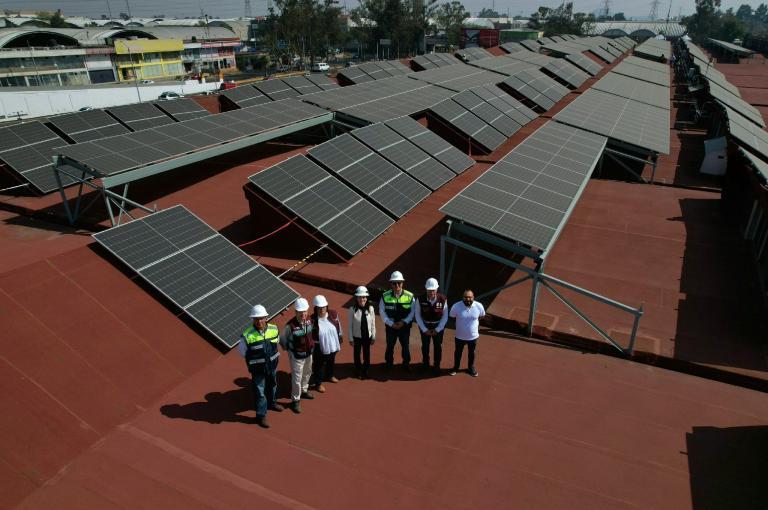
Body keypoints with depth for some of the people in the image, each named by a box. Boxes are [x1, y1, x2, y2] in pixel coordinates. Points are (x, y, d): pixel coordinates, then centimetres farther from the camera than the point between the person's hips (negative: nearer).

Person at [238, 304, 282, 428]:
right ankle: (261, 416, 24)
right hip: (257, 369, -5)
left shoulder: (274, 329, -15)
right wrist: (255, 359, -3)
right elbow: (242, 351, -10)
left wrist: (273, 355, 5)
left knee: (272, 386, 26)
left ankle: (271, 403, 53)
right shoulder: (247, 335, -27)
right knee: (259, 392, 5)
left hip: (272, 365, 5)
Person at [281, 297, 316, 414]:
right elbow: (283, 340, -10)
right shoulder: (290, 325, -29)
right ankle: (295, 400, 21)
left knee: (307, 373, 26)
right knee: (297, 378, 1)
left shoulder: (309, 320, -11)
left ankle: (304, 391, 51)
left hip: (309, 353, 6)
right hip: (297, 356, -6)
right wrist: (288, 349, 2)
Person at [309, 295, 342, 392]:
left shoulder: (333, 314, -14)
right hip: (319, 347, -5)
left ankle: (330, 375, 57)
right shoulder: (313, 320, -27)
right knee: (318, 365, 16)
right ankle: (318, 383, 38)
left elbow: (339, 327, 2)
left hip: (333, 345, 5)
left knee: (331, 362, 29)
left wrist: (339, 341, 10)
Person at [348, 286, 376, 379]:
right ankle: (358, 372, 39)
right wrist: (351, 339, -7)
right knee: (357, 354, 17)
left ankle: (365, 371, 39)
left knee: (367, 354, 16)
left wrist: (373, 337, 1)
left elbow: (373, 324, -3)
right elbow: (350, 325, -10)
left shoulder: (370, 308, -12)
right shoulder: (352, 309, -17)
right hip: (357, 337, -1)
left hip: (367, 336, 1)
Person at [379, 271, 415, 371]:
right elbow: (382, 311, -6)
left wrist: (404, 322, -15)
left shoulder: (409, 296, -13)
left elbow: (412, 311, -5)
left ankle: (406, 364, 37)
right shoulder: (385, 296, -12)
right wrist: (391, 323, -12)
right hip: (390, 326, 0)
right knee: (390, 346, 15)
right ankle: (389, 363, 38)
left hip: (405, 326, 0)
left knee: (405, 346, 14)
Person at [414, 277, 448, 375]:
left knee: (438, 347, 12)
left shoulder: (443, 299, -20)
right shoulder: (420, 299, -20)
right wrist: (425, 330, -10)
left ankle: (437, 366, 33)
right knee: (425, 346, 16)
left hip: (438, 327, 0)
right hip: (424, 327, 0)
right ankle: (425, 364, 39)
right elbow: (418, 316, -9)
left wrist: (437, 330, -11)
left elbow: (445, 317, -9)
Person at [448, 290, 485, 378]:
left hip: (473, 336, 1)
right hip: (460, 336, -1)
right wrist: (461, 323, 1)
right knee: (458, 352, 23)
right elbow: (452, 317, -5)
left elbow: (482, 316, 2)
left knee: (471, 353, 24)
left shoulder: (479, 306, -20)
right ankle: (455, 367, 48)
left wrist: (475, 322, 4)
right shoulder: (456, 306, -25)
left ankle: (471, 368, 49)